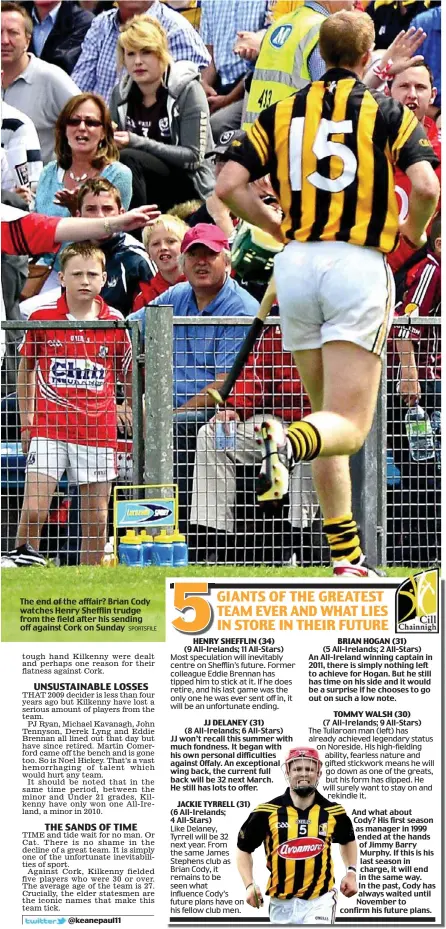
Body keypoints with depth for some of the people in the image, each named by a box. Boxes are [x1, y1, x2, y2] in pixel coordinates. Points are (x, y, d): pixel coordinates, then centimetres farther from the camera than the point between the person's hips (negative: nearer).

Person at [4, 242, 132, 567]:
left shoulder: (115, 322, 2)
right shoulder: (42, 318, 0)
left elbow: (128, 373, 15)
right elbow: (26, 367, 13)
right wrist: (26, 419, 11)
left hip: (98, 429, 1)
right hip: (49, 428, -1)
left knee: (97, 516, 4)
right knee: (34, 509, -13)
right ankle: (24, 560, 7)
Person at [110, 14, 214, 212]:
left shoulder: (187, 90, -8)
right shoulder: (121, 93, 7)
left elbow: (193, 157, -14)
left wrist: (137, 143, -24)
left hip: (189, 186, -4)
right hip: (144, 188, 4)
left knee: (127, 160, -31)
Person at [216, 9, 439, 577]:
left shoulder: (281, 114, 10)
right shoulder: (388, 113, 2)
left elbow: (229, 186, 0)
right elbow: (425, 187, -12)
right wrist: (415, 231, 9)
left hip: (295, 263, 4)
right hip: (358, 265, -4)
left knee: (328, 411, 17)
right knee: (349, 426, -7)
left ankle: (346, 556, 14)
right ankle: (283, 442, -42)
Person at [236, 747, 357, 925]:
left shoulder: (333, 812, 1)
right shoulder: (267, 812, -6)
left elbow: (348, 841, 23)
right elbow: (244, 849, 6)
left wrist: (351, 871, 7)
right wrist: (249, 885, -7)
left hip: (319, 900, -1)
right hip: (282, 903, 1)